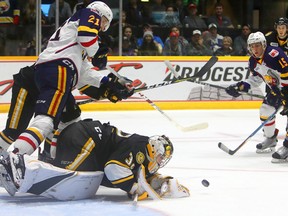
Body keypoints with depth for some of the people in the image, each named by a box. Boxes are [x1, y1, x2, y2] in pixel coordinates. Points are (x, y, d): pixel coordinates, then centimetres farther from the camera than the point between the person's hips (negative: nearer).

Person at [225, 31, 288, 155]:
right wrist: (242, 86, -1)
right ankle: (270, 140, 26)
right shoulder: (253, 61, -1)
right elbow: (256, 78, 13)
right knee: (266, 110, 8)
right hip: (275, 88, 9)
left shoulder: (274, 55, -28)